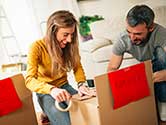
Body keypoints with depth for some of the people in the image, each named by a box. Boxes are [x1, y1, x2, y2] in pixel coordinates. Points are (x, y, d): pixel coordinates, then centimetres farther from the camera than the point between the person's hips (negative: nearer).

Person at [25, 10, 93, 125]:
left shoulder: (69, 45, -7)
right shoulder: (37, 47, -20)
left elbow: (77, 67, 2)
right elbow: (29, 80, -28)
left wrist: (81, 84, -19)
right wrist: (51, 89, -47)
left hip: (64, 86, 4)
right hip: (45, 92, -4)